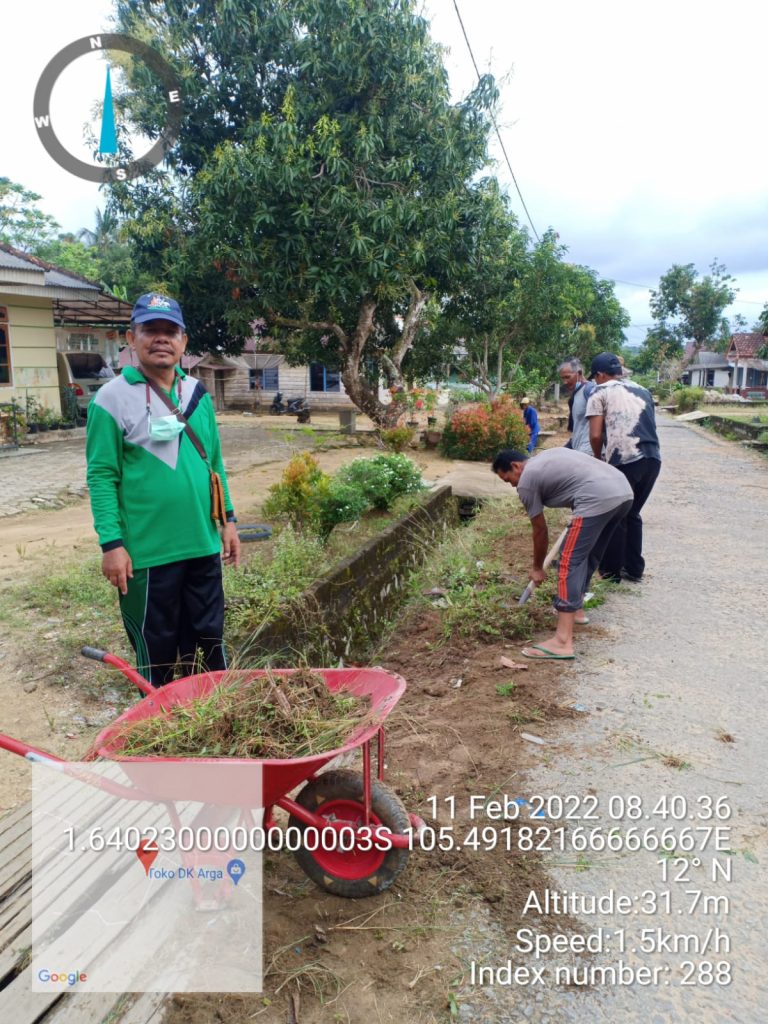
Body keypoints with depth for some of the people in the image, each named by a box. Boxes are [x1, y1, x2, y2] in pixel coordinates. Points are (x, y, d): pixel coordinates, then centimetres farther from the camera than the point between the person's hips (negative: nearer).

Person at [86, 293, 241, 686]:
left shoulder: (198, 394, 7)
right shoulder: (113, 397, -9)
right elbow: (102, 476, -11)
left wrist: (228, 519, 11)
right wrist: (111, 543, -15)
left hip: (203, 545, 5)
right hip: (147, 551, -5)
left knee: (209, 639, 18)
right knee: (156, 646, 11)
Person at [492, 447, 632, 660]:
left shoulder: (526, 482, 6)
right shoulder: (546, 456, 30)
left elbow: (540, 530, 12)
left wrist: (537, 568, 25)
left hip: (598, 499, -9)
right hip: (624, 490, 10)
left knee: (570, 563, -8)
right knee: (589, 554, 25)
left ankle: (563, 642, -14)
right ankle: (575, 609, 40)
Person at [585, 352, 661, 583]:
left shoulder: (600, 393, 6)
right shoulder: (642, 391, 24)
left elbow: (596, 435, -1)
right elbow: (648, 425, 21)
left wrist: (598, 458, 16)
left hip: (624, 460, -6)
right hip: (653, 458, 6)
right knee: (633, 513, 20)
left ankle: (611, 570, 18)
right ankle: (634, 569, 26)